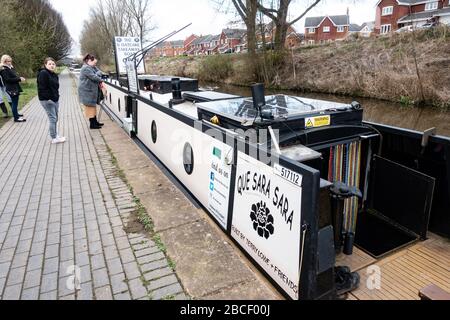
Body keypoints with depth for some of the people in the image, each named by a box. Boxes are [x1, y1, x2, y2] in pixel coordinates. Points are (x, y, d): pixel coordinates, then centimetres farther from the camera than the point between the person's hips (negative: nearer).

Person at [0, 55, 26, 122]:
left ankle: (16, 113, 38)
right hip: (11, 89, -9)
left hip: (15, 87, 9)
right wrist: (19, 79, -20)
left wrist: (20, 78, 6)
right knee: (14, 102, -6)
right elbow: (8, 79, -20)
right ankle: (16, 118, -3)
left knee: (15, 102, 22)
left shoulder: (10, 68, 14)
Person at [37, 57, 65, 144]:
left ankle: (55, 136, 24)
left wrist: (56, 97, 13)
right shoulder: (43, 73, -12)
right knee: (52, 118, -7)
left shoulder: (55, 75, 16)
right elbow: (42, 88, -18)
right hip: (47, 100, -9)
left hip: (55, 99, 9)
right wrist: (48, 98, -20)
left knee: (56, 118, 13)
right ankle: (54, 138, 0)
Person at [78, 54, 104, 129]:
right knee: (90, 107, -4)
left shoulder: (92, 67, 15)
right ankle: (92, 124, 2)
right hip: (87, 91, -10)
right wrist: (101, 80, -7)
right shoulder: (86, 68, -18)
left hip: (92, 91, 10)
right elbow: (94, 77, -22)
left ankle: (95, 122, 24)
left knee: (93, 106, 15)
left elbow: (99, 72, 11)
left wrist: (98, 74, -10)